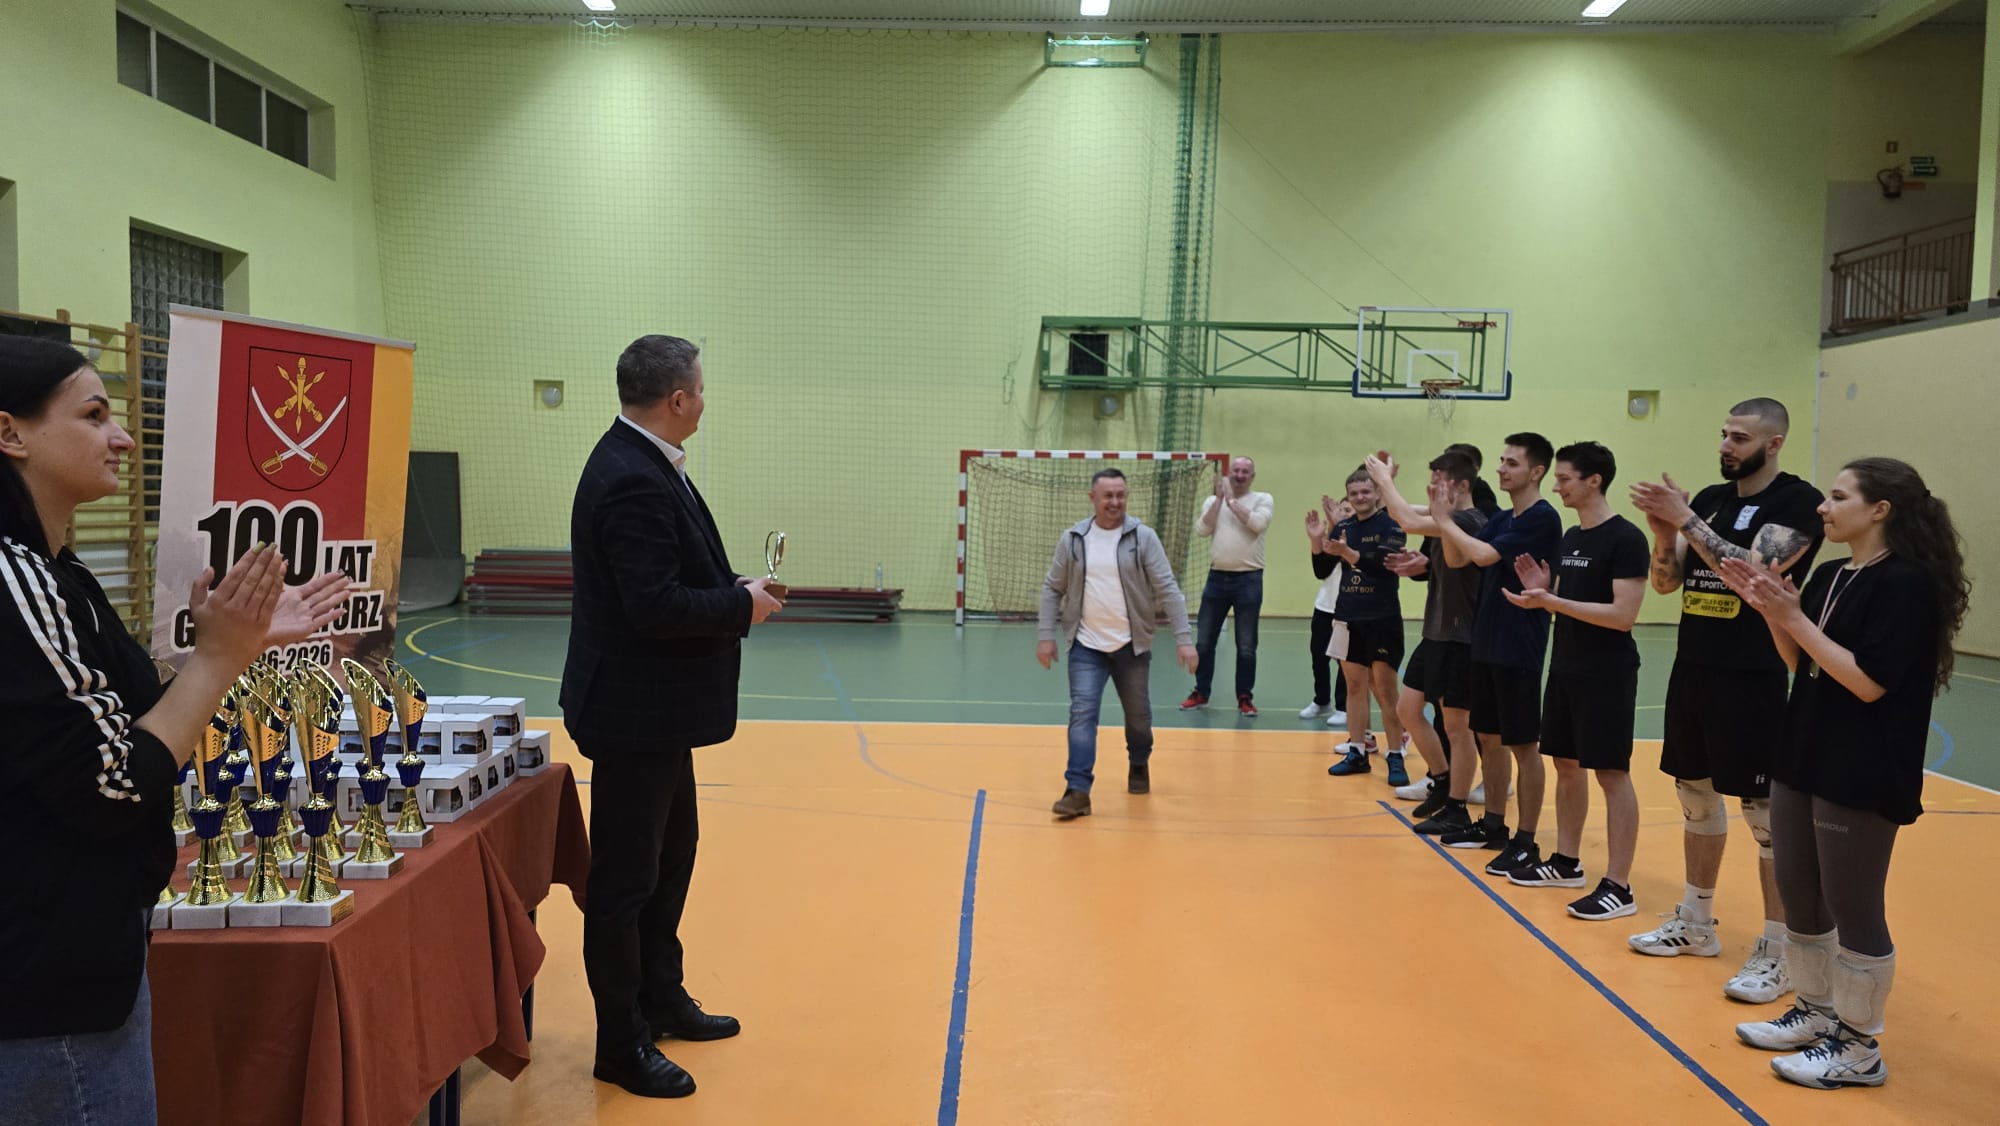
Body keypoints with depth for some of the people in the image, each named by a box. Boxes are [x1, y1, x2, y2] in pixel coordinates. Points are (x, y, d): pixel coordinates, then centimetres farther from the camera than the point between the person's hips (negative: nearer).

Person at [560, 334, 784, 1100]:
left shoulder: (643, 464, 8)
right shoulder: (633, 480, -24)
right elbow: (656, 607, -28)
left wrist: (731, 590, 1)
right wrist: (743, 605, -15)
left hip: (657, 707, 11)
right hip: (635, 711, -11)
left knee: (671, 851, 22)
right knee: (626, 877, 3)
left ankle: (662, 999, 39)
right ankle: (621, 1044, 19)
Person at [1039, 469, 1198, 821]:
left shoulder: (1143, 537, -7)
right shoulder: (1073, 539, -2)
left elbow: (1168, 590, -8)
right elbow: (1052, 589, 5)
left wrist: (1184, 639, -14)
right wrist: (1046, 636, -1)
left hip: (1132, 645, 0)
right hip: (1086, 646, 0)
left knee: (1138, 713, 15)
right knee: (1082, 714, -10)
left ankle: (1139, 765, 43)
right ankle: (1078, 791, -9)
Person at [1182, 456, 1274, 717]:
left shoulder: (1262, 499, 3)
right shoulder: (1212, 501, 10)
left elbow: (1258, 523, -17)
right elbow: (1202, 529, -5)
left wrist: (1231, 501, -11)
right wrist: (1219, 499, -8)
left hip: (1248, 579, -3)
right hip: (1217, 577, 3)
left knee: (1246, 646, 2)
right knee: (1204, 641, 6)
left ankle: (1245, 697, 13)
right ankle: (1201, 693, 20)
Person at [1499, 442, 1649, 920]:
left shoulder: (1625, 539, -14)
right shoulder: (1570, 538, 11)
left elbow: (1623, 615, -21)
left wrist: (1549, 601, -23)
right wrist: (1542, 591, -2)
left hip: (1607, 673, -8)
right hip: (1565, 667, 9)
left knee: (1611, 773, -4)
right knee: (1567, 764, 14)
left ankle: (1618, 886, 1)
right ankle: (1566, 862, 26)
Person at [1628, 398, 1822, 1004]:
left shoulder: (1799, 502, -9)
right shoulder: (1709, 498, 11)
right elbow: (1666, 581, 9)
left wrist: (1685, 519, -23)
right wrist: (1663, 528, -9)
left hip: (1754, 679, -7)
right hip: (1692, 669, 7)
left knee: (1768, 814, -2)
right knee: (1697, 797, 15)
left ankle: (1777, 951, 7)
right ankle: (1696, 922, 29)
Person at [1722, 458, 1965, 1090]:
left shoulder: (1905, 583, -16)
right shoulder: (1830, 576, 8)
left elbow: (1869, 682, -22)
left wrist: (1794, 619, -19)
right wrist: (1770, 610, -1)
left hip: (1862, 777, -8)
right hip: (1803, 760, 8)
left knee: (1853, 909, 3)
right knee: (1798, 896, 16)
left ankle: (1860, 1049, 17)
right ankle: (1816, 1014, 32)